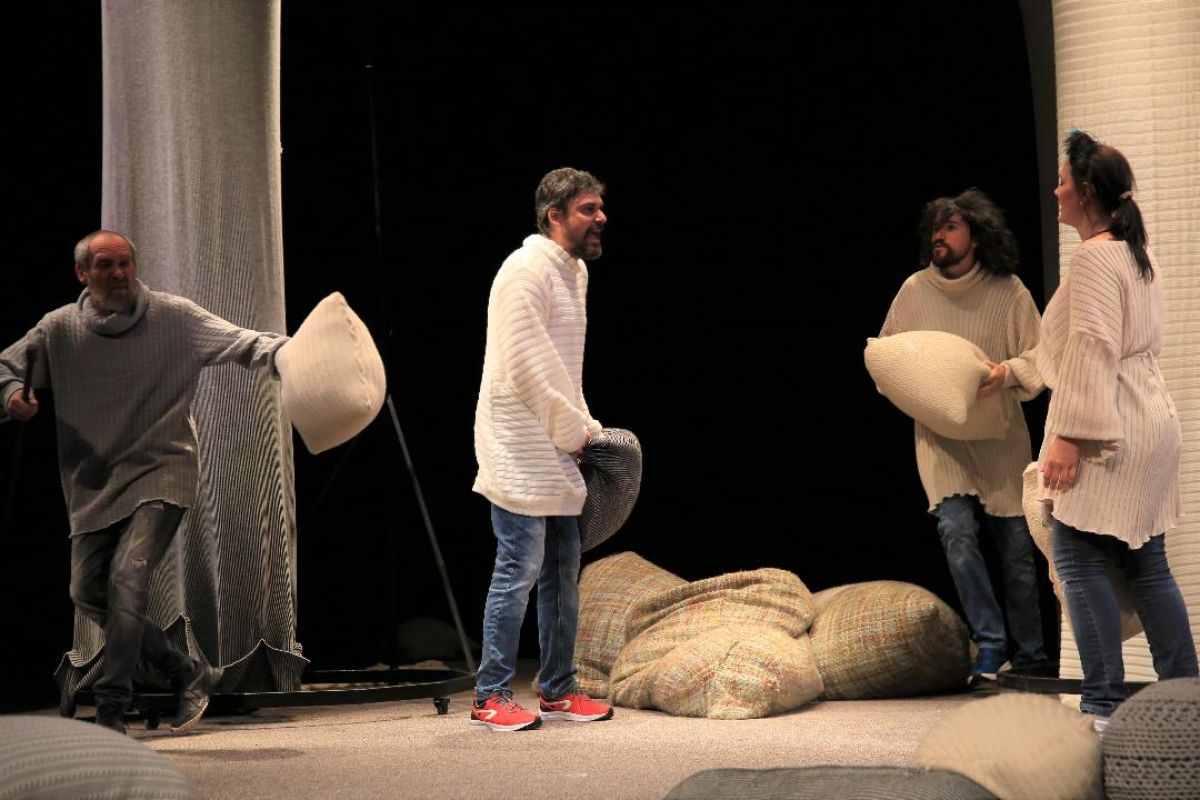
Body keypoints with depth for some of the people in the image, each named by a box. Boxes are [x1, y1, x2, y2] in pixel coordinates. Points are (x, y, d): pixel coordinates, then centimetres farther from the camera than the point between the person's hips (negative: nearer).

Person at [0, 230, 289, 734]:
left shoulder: (172, 317, -7)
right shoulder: (59, 330, 2)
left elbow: (238, 341, -15)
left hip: (160, 472, -5)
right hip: (94, 482, 5)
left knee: (128, 574, -23)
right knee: (87, 592, 5)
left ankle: (111, 712, -19)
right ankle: (189, 673, 21)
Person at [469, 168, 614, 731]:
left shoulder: (574, 271, 15)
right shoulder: (526, 271, -15)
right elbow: (527, 372, -20)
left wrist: (582, 427, 11)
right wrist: (578, 431, -12)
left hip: (557, 453, 10)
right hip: (521, 455, -10)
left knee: (563, 571, 13)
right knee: (518, 573, -7)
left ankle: (558, 690, 22)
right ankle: (490, 698, 1)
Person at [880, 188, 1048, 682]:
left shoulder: (1008, 290, -5)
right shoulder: (915, 290, 0)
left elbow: (1040, 357, -4)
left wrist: (1008, 372, -23)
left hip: (1000, 435, 0)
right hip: (939, 434, 1)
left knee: (1016, 546, 6)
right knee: (957, 530, -18)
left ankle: (1030, 656, 22)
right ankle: (989, 643, -7)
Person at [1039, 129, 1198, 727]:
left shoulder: (1094, 257, -13)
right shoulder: (1137, 254, 18)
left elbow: (1091, 351, -19)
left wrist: (1069, 435, -21)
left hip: (1106, 431, -10)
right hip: (1148, 425, 10)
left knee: (1078, 558, -9)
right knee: (1145, 563, 11)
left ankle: (1104, 703, -10)